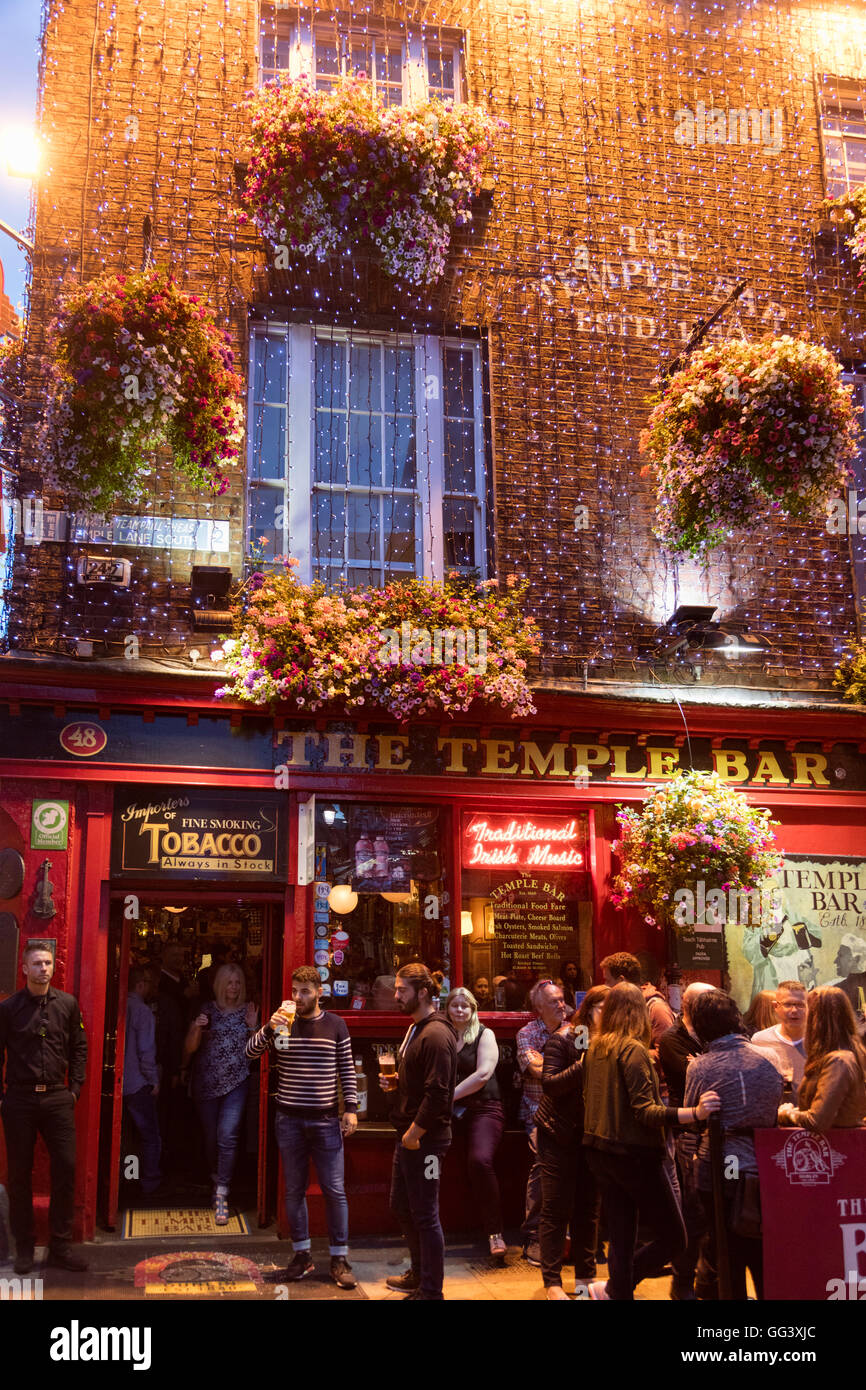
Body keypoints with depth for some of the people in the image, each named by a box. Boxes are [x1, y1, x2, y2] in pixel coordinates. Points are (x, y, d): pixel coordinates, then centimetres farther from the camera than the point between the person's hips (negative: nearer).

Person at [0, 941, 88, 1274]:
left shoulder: (67, 1004, 4)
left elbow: (79, 1047, 10)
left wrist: (74, 1088, 4)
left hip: (57, 1098, 2)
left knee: (66, 1168, -2)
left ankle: (60, 1246, 8)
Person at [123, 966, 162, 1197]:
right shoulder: (143, 1011, -14)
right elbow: (146, 1050, -15)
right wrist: (154, 1080, -4)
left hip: (115, 1081, 6)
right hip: (137, 1084, -6)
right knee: (150, 1137, 6)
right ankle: (150, 1185, 10)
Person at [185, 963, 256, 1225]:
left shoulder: (247, 1011, 6)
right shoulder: (207, 1011, 5)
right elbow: (190, 1048, 5)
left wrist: (253, 1026, -9)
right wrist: (197, 1028, -13)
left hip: (236, 1083, -1)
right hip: (206, 1083, 1)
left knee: (227, 1136, -14)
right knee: (211, 1137, 9)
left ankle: (221, 1196, -12)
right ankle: (216, 1181, 32)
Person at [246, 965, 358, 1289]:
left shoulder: (335, 1025, 2)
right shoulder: (282, 1022, 3)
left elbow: (347, 1069, 5)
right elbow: (250, 1052, -5)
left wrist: (351, 1108, -2)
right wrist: (269, 1029, -22)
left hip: (325, 1120, -1)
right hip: (289, 1120, 1)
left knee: (334, 1190, 0)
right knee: (294, 1190, 8)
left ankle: (339, 1259, 10)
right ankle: (302, 1257, 19)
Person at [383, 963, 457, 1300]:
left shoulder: (436, 1035, -19)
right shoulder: (416, 1029, 13)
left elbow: (438, 1092, -25)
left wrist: (415, 1132, -20)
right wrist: (396, 1080, 7)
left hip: (425, 1139, -11)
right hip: (408, 1134, 11)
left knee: (425, 1216, -1)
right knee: (401, 1207, 21)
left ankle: (431, 1292, 9)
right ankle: (419, 1274, 37)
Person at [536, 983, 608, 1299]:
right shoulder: (564, 1039, -10)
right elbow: (549, 1083, -18)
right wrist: (583, 1066, -27)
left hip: (593, 1134, 5)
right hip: (560, 1134, -5)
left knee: (588, 1208, 10)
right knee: (556, 1210, -1)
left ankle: (585, 1276, 21)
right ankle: (552, 1283, 6)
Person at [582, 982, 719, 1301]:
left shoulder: (595, 1048, 7)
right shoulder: (633, 1050, -16)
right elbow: (645, 1111, -23)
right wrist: (695, 1113, -34)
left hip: (599, 1152, 8)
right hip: (635, 1154, -8)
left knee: (621, 1238, 12)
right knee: (673, 1239, 2)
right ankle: (613, 1289, 0)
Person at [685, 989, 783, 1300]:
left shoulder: (701, 1067, -12)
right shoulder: (767, 1058, -4)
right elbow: (777, 1111, 10)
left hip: (720, 1175, -3)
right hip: (764, 1170, 3)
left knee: (727, 1256, 10)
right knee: (762, 1257, 15)